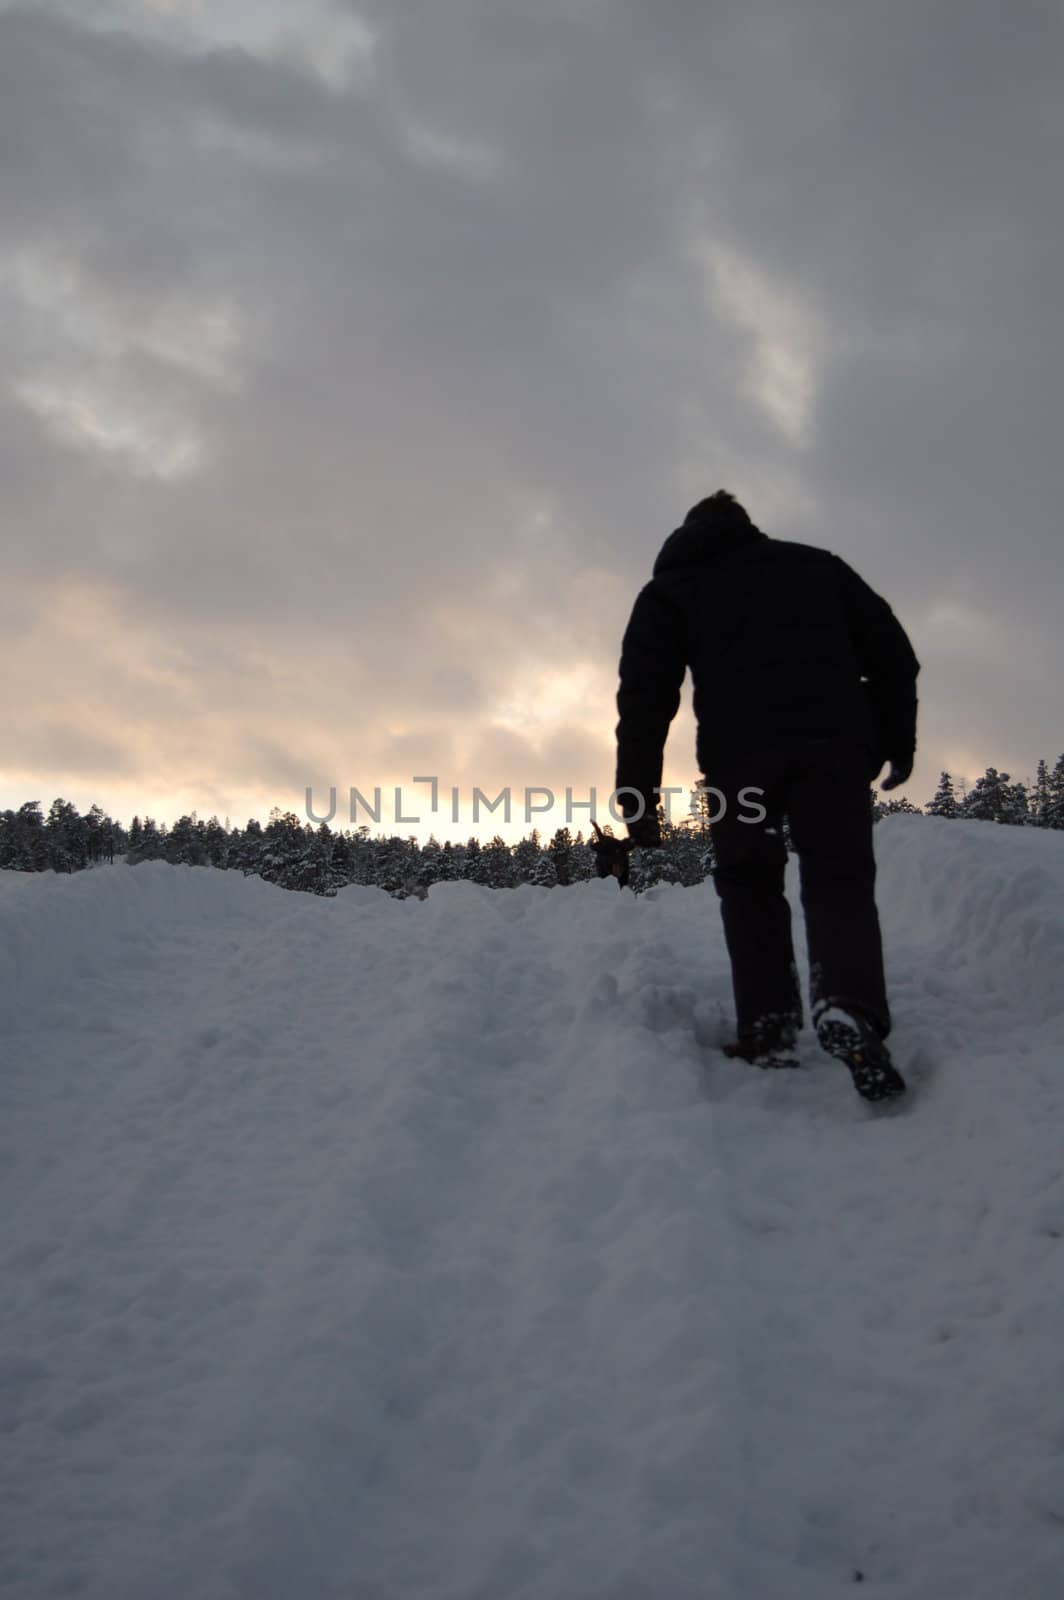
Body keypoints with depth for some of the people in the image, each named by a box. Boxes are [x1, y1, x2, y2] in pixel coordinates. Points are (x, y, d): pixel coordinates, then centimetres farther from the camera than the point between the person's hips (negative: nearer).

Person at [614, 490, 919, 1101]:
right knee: (839, 878, 0)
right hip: (834, 741, 1)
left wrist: (638, 795, 5)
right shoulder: (816, 563, 28)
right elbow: (892, 651, 19)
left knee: (750, 885, 13)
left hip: (740, 751, -1)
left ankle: (769, 1032, 0)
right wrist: (898, 741, 23)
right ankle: (850, 1009, -26)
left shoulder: (671, 587, 22)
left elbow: (645, 690, 8)